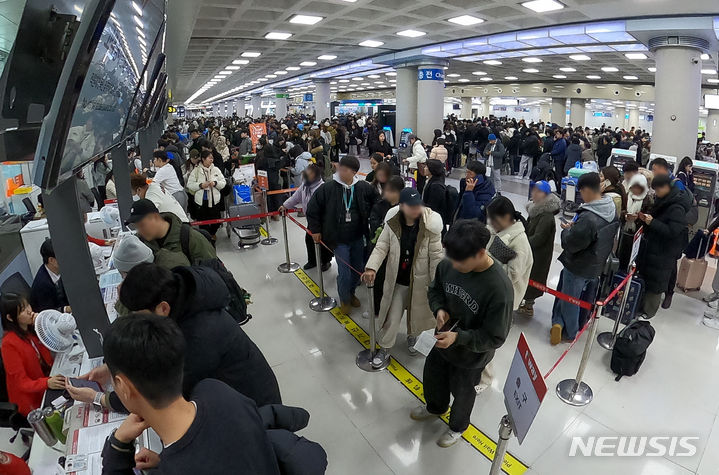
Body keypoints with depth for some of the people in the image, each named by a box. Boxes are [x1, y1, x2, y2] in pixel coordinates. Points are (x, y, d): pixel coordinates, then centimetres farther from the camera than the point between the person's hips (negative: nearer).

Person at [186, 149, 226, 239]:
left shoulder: (216, 169, 4)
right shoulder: (196, 170, -2)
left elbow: (223, 183, 3)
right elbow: (189, 184, -3)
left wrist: (215, 183, -15)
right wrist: (201, 185, -17)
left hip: (214, 200, 2)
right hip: (201, 201, -2)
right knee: (203, 222, 6)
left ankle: (212, 233, 41)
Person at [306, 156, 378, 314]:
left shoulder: (364, 187, -7)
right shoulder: (328, 188, -12)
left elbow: (376, 202, 12)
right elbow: (312, 209, -1)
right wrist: (315, 230, 0)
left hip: (358, 238, 3)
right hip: (339, 240, -3)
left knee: (358, 269, 16)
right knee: (345, 273, -3)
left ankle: (351, 292, 44)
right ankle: (344, 299, 25)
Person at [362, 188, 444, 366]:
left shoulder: (430, 226, -19)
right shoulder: (392, 223, -14)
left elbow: (436, 256, -11)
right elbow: (382, 247, -6)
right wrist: (371, 267, -21)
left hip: (419, 281, 0)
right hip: (397, 280, 0)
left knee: (416, 314, 22)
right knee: (392, 317, 9)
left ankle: (412, 337, 54)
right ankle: (384, 349, 32)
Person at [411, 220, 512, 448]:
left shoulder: (499, 288, -35)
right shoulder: (448, 265, -21)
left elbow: (495, 337, -25)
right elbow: (434, 290, 1)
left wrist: (458, 337, -35)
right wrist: (439, 309, -19)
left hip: (471, 355, -5)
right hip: (444, 341, 5)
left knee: (462, 392, 23)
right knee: (432, 377, 29)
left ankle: (457, 427, 56)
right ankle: (436, 407, 64)